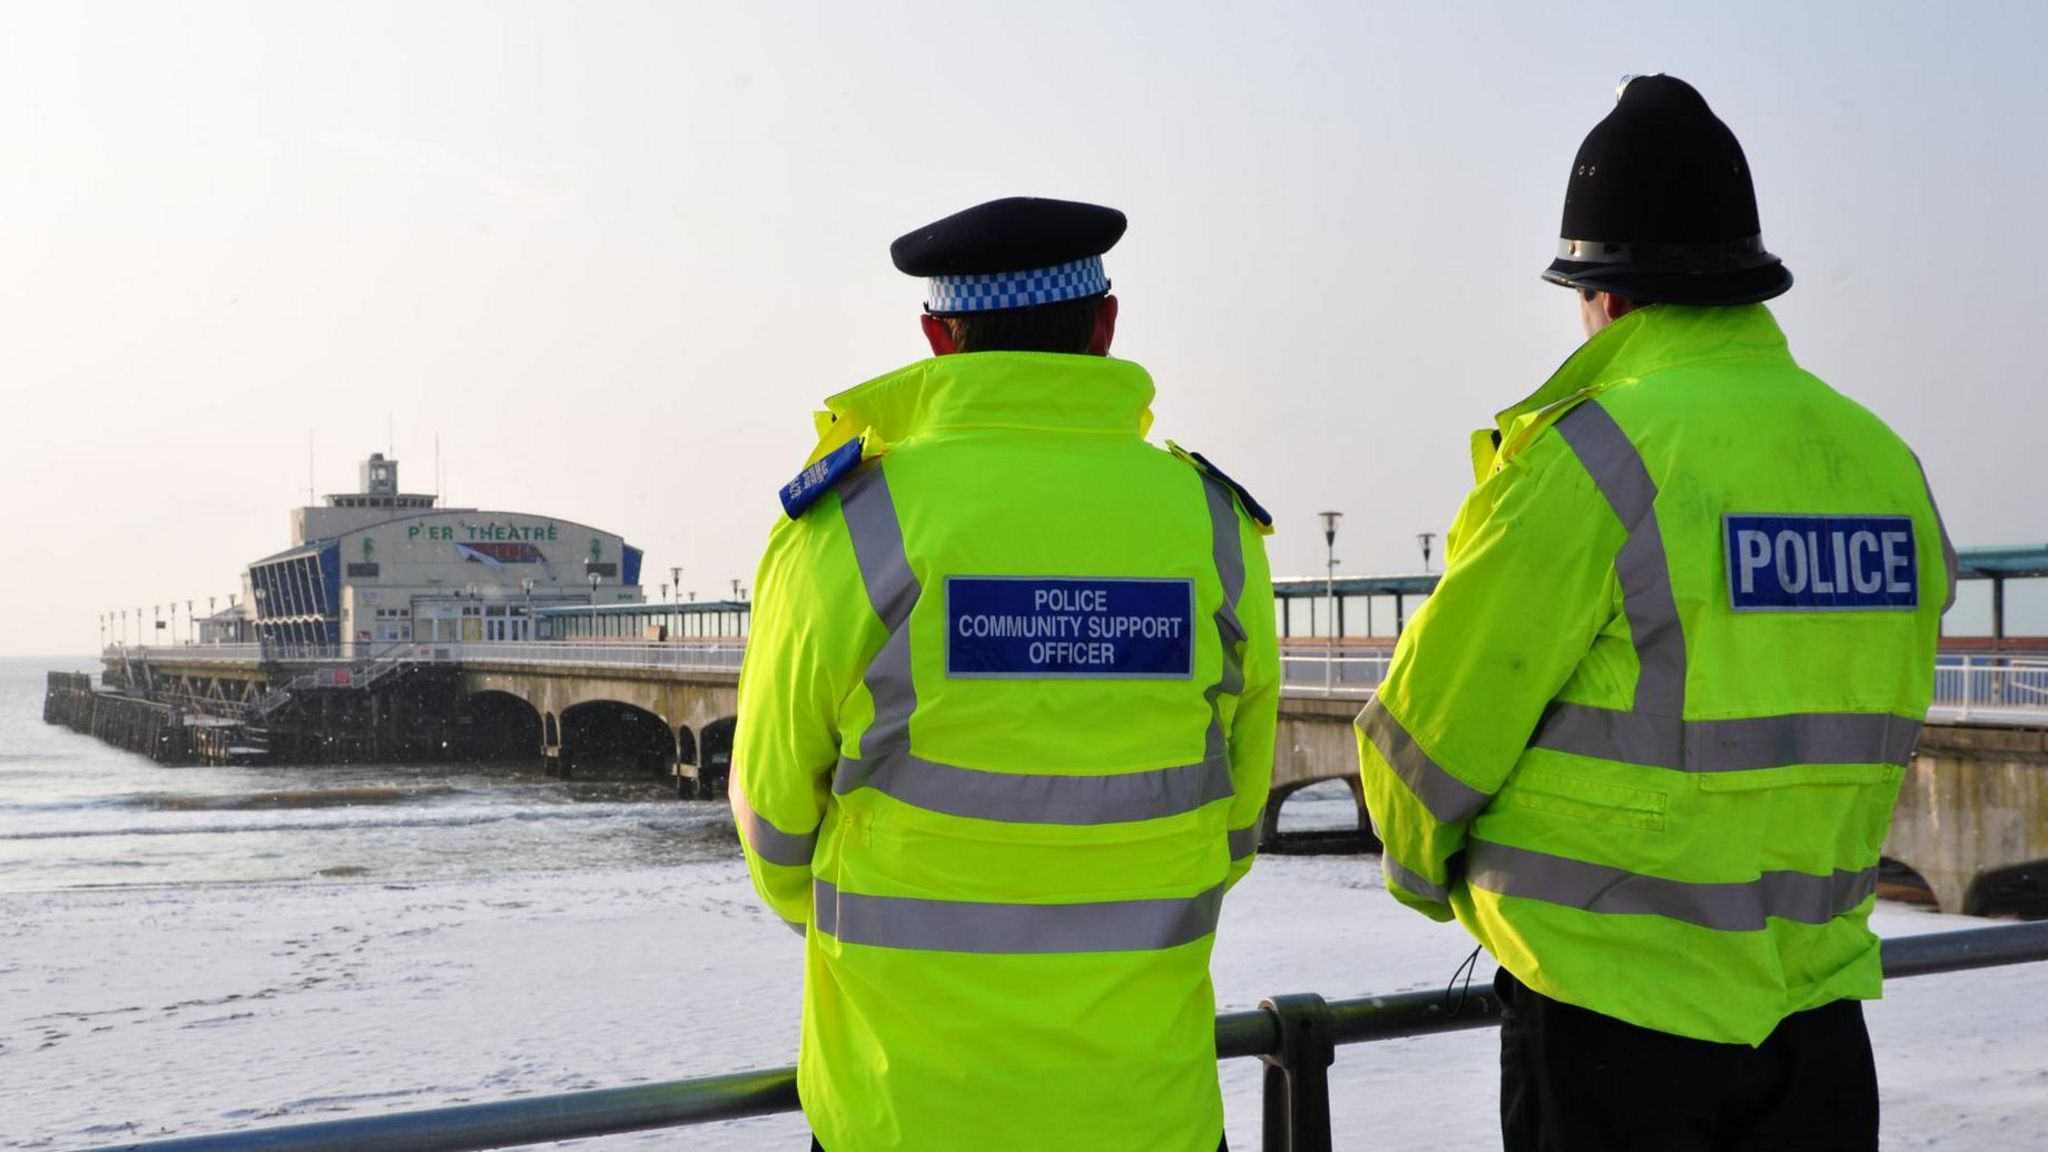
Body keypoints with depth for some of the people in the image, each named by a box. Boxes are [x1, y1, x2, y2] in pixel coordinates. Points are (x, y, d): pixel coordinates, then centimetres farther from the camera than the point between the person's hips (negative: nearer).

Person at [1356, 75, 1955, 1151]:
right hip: (1818, 1002, 6)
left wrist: (1426, 869, 10)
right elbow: (1850, 738, 11)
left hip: (1611, 1013, -5)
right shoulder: (1887, 464, 3)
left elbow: (1436, 728, -10)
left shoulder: (1588, 463, -16)